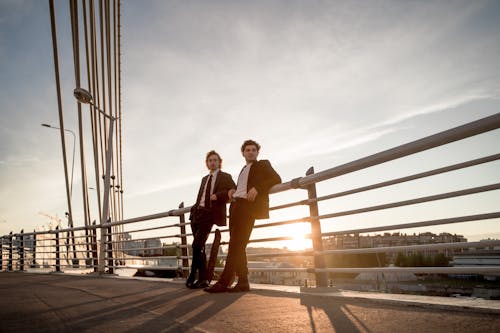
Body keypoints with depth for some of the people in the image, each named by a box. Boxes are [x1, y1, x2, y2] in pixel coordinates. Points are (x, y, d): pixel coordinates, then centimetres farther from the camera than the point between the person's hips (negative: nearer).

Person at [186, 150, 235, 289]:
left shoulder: (225, 177, 7)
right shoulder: (204, 179, 26)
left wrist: (218, 195, -17)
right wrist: (194, 208, 7)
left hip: (210, 213, -6)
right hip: (197, 212, 6)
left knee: (197, 245, -15)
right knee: (200, 247, 4)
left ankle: (192, 276, -4)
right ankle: (203, 279, 9)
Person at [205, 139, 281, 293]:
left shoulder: (263, 164, 12)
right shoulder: (243, 170, 33)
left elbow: (276, 179, -2)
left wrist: (257, 188, -15)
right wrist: (232, 190, 10)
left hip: (248, 205, -7)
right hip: (235, 205, 7)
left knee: (237, 244, -14)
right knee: (237, 245, 0)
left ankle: (224, 282, -15)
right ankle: (243, 281, 3)